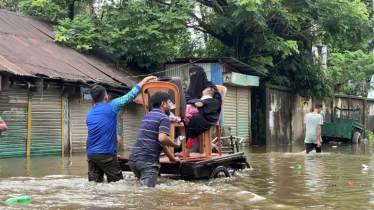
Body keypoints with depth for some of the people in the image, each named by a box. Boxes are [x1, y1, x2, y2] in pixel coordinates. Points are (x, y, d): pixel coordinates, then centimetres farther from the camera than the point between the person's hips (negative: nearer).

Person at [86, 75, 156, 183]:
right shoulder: (111, 107, -3)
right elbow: (130, 95, 2)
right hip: (106, 154, -6)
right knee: (117, 183, 0)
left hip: (91, 154, 6)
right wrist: (144, 80, 12)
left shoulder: (89, 115, 13)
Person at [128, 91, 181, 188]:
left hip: (133, 159, 8)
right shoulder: (164, 118, -4)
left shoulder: (147, 116, 23)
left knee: (144, 187, 22)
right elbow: (162, 138, -23)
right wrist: (176, 145, -4)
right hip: (148, 161, -8)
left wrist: (171, 157, 37)